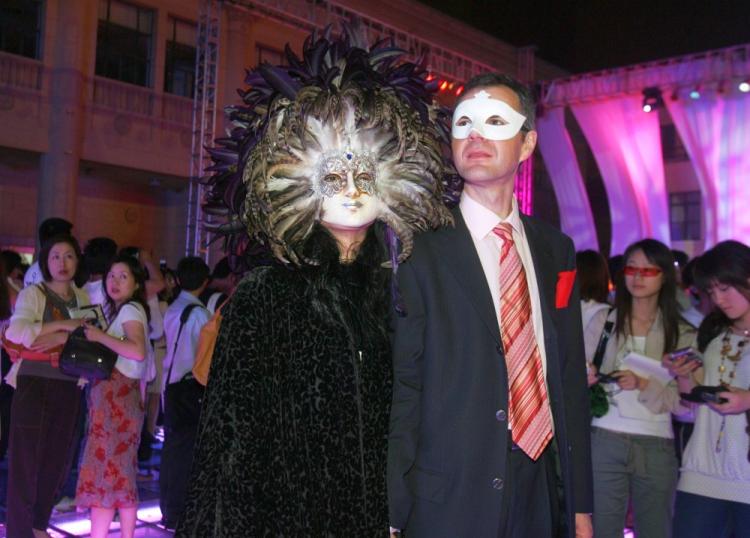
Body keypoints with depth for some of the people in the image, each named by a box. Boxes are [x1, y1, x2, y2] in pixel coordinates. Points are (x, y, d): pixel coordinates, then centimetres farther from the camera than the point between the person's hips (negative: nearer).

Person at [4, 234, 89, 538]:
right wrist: (62, 325, -18)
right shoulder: (32, 294, -4)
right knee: (26, 459, -2)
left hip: (68, 389, 5)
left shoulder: (83, 297, 10)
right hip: (34, 386, -5)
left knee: (57, 460, 11)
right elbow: (15, 332, -20)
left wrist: (63, 338, -19)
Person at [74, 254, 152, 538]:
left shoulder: (130, 309, -7)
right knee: (120, 473, 10)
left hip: (117, 396, -9)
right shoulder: (120, 311, 21)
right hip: (115, 395, 9)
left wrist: (100, 336, -17)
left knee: (104, 470, -8)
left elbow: (138, 351, -22)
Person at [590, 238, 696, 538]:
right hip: (604, 441, -1)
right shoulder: (604, 320, 3)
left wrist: (643, 385, -15)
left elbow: (684, 403, -1)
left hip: (656, 447, 1)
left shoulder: (682, 334, 3)